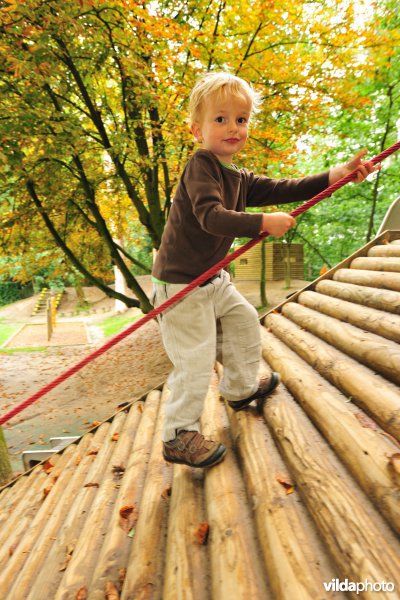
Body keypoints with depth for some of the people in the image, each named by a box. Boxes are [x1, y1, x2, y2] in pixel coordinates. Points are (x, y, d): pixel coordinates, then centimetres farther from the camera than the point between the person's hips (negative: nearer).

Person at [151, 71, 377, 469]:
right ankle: (178, 436, 11)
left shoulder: (240, 180, 10)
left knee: (244, 321, 22)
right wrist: (264, 223, -32)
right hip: (180, 283, -9)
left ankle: (240, 387, 44)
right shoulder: (200, 166, -16)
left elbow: (283, 190, 6)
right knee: (196, 360, -7)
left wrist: (335, 175, -1)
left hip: (213, 279, 9)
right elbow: (211, 216, -30)